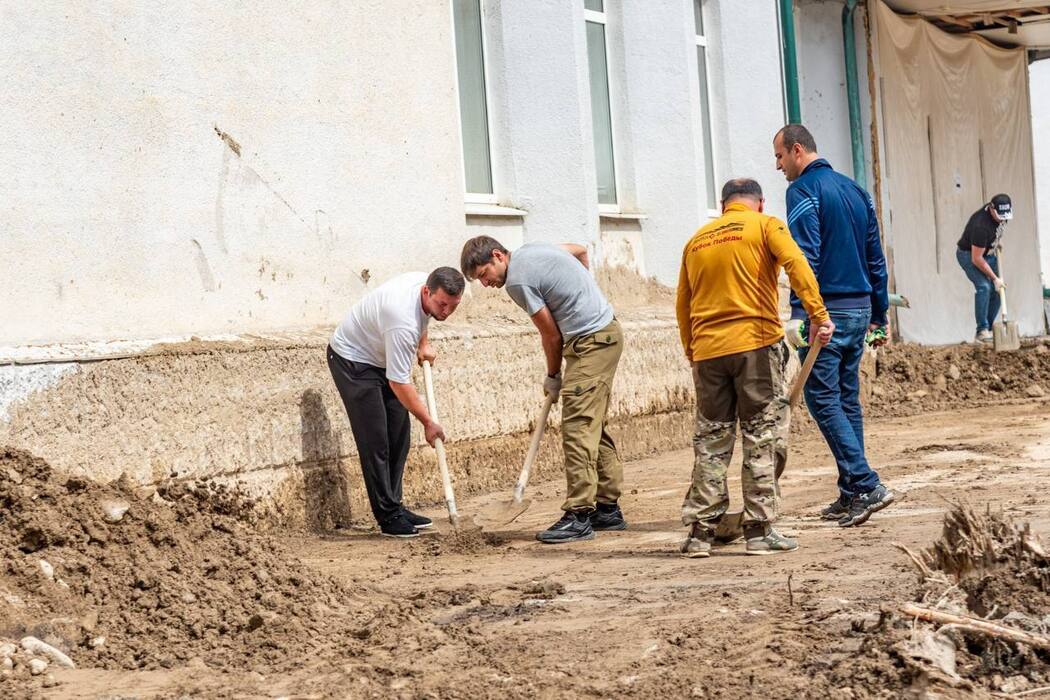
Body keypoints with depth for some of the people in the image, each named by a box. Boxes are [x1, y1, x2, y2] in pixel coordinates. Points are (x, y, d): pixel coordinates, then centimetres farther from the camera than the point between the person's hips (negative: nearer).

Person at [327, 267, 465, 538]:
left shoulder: (427, 282, -12)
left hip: (381, 358, 9)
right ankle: (387, 516, -6)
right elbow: (399, 383, -31)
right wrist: (428, 422, -22)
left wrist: (423, 343, 10)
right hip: (352, 361, -9)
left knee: (398, 437, 7)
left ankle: (394, 506, 15)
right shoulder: (402, 322, -37)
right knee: (375, 441, -11)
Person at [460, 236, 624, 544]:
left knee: (578, 429, -12)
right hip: (607, 331, 10)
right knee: (595, 426, 13)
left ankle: (579, 515, -15)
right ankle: (608, 508, 18)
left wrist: (553, 376, 7)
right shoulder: (530, 249, 13)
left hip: (590, 341, -10)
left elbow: (551, 334, -8)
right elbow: (580, 250, 30)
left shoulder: (517, 280, -15)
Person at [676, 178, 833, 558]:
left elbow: (682, 305, 18)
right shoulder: (766, 226, 4)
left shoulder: (696, 240, 17)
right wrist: (818, 314, -18)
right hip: (756, 343, -4)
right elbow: (796, 264, -14)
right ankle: (760, 530, 2)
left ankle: (700, 532, 8)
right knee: (763, 437, 3)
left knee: (711, 440, 9)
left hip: (707, 351, 4)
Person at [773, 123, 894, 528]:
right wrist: (879, 316, 22)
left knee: (822, 398, -6)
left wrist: (799, 312, -23)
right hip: (860, 308, 8)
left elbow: (805, 256, -19)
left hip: (827, 309, -8)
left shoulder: (803, 190, -8)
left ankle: (866, 486, -16)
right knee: (847, 399, 12)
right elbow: (875, 257, 18)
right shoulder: (855, 190, 16)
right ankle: (851, 494, 13)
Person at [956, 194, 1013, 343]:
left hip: (988, 253, 8)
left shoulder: (1001, 214, -14)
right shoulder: (981, 226, -37)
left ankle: (988, 329, 12)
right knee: (984, 286, -25)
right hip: (968, 255, -8)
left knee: (996, 291, 2)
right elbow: (976, 259, -30)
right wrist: (995, 278, -24)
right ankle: (982, 330, -20)